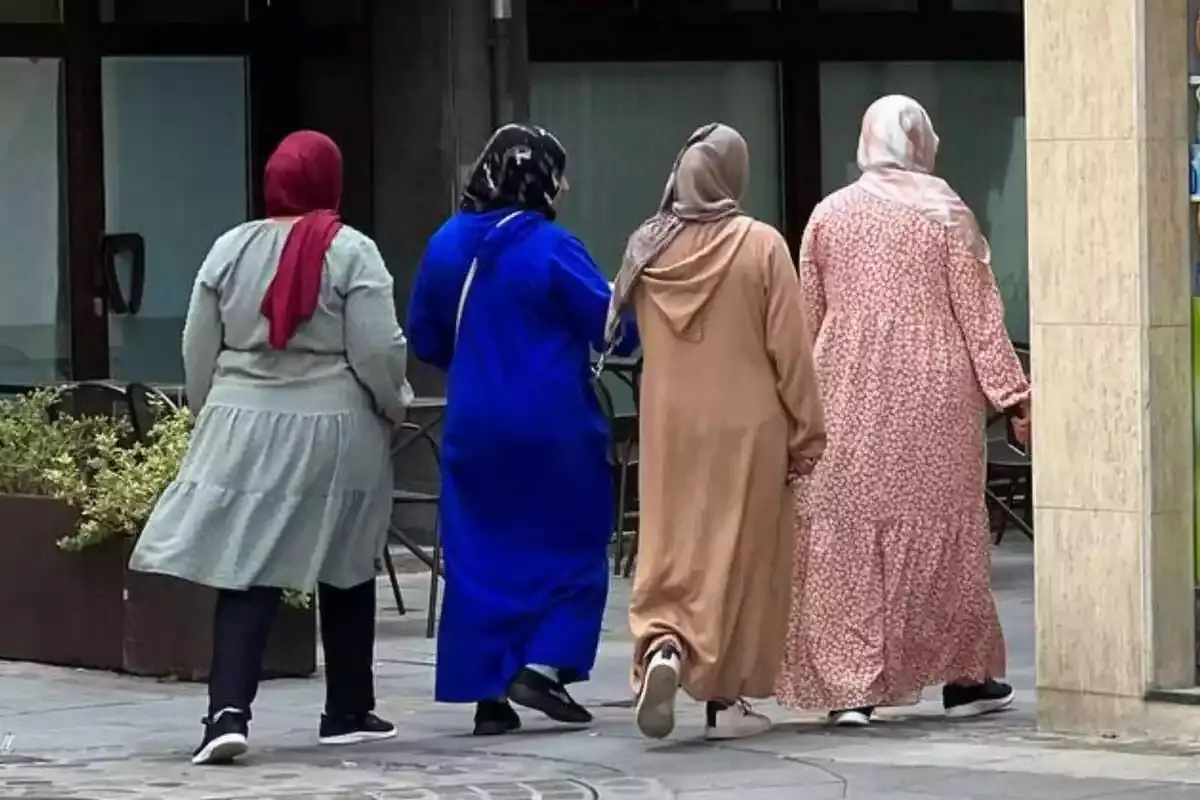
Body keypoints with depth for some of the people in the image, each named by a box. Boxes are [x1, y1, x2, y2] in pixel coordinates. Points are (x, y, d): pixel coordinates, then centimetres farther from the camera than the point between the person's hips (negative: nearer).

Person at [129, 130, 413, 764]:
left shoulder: (230, 249, 3)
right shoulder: (351, 252, -8)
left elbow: (197, 351, 6)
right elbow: (377, 352, -10)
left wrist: (211, 414, 20)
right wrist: (394, 404, 8)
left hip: (244, 427, 2)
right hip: (335, 434, -2)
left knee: (245, 571, -2)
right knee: (345, 571, 13)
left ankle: (228, 710, -18)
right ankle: (348, 712, 21)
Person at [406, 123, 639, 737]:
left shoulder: (447, 245, 4)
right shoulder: (551, 248, -13)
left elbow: (424, 338, 13)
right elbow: (615, 327, -12)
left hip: (473, 427, 5)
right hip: (553, 427, -5)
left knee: (481, 554, 9)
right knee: (571, 546, 10)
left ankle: (488, 693, 7)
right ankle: (544, 665, -3)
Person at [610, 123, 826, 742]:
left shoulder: (648, 248, 0)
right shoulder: (760, 245, -10)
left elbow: (627, 335, 12)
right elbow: (789, 348, -8)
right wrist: (806, 433, -1)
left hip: (670, 426, 3)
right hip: (745, 426, -3)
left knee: (671, 547, 8)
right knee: (738, 554, 6)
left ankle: (662, 648, -18)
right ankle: (723, 697, 10)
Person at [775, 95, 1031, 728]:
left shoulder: (829, 215, 4)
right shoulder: (945, 213, -3)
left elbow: (806, 318, 9)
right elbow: (978, 313, -3)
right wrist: (1012, 396, 0)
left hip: (847, 397, 1)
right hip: (934, 393, -1)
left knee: (846, 533, 2)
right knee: (941, 528, 9)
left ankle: (849, 685, -4)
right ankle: (962, 675, 16)